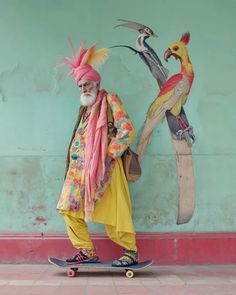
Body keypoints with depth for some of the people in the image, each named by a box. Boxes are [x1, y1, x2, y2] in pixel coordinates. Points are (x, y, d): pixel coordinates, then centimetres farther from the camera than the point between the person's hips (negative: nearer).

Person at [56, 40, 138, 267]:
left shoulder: (110, 100, -1)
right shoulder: (85, 108, 21)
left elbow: (127, 131, -12)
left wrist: (108, 155, -13)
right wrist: (75, 157, 10)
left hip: (104, 168, -8)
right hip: (81, 167, 8)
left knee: (113, 214, -6)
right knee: (70, 209, 1)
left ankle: (131, 252, 8)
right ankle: (87, 251, 9)